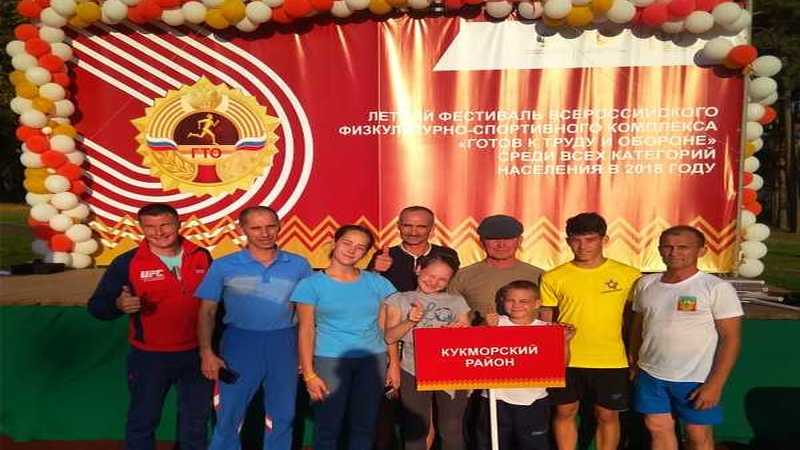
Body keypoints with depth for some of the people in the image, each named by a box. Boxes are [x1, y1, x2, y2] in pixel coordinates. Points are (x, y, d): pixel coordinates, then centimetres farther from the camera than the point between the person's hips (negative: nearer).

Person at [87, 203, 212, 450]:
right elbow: (97, 305, -10)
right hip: (149, 356, -2)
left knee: (196, 418, 20)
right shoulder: (127, 262, -10)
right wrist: (118, 304, -31)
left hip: (196, 353, 3)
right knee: (143, 419, 13)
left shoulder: (201, 256, -3)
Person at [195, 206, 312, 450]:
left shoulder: (298, 265, -1)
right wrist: (206, 353, -9)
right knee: (229, 414, 9)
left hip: (284, 343, 2)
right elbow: (207, 312, 0)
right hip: (240, 341, -1)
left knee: (282, 415, 15)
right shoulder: (224, 266, -3)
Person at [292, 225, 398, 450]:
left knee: (364, 426, 12)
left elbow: (386, 326, 7)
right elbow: (306, 330, -4)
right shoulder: (311, 284, -3)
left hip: (373, 359, 3)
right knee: (328, 427, 3)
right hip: (330, 359, -2)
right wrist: (309, 374, -8)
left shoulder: (376, 282, 4)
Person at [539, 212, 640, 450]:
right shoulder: (553, 278, -4)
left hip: (612, 361, 0)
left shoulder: (628, 275, -5)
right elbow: (544, 322, 3)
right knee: (565, 412, 12)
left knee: (607, 415, 12)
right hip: (565, 360, 0)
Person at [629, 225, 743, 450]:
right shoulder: (646, 284, 3)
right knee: (659, 429, 13)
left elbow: (730, 338, -11)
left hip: (696, 379, -4)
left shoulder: (717, 288, -11)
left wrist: (715, 384, -16)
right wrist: (632, 365, 11)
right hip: (650, 375, 4)